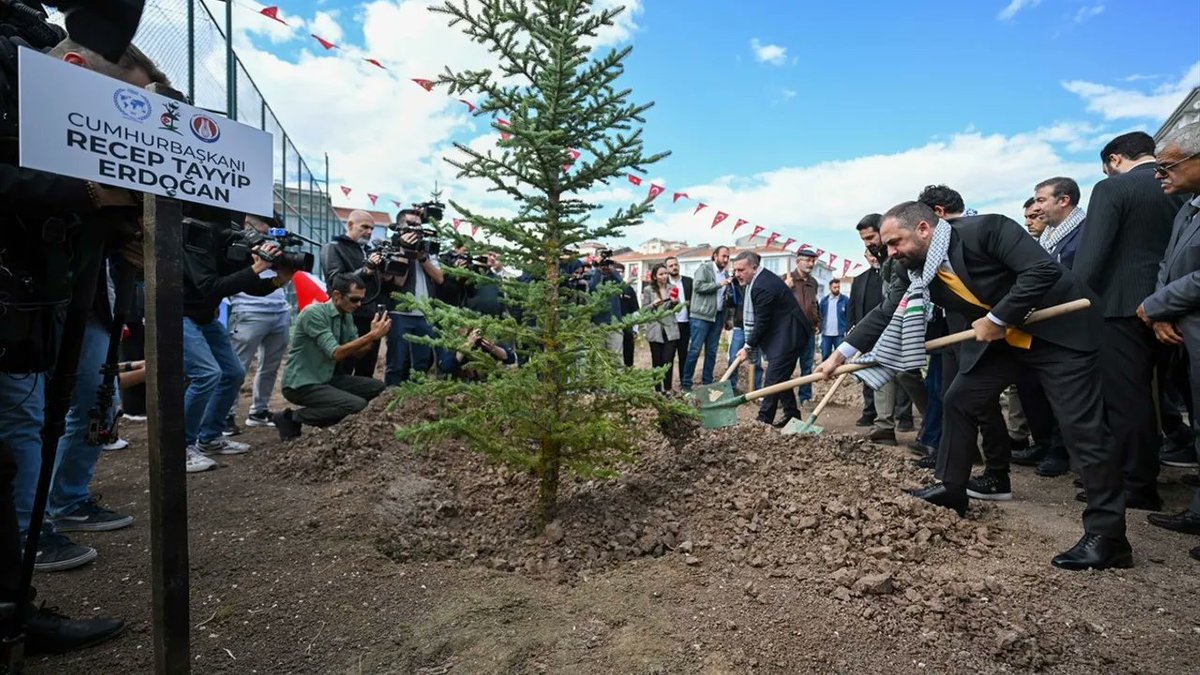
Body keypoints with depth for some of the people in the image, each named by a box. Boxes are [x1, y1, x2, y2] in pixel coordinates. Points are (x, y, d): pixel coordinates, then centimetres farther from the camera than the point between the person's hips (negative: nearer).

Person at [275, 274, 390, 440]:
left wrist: (374, 336, -14)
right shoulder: (314, 313, -20)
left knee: (377, 387, 1)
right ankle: (292, 418, -6)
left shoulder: (347, 316, 6)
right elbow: (335, 354, -26)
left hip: (326, 379, 9)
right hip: (301, 384, -9)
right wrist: (372, 335, -29)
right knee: (358, 405, -23)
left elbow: (356, 352, 4)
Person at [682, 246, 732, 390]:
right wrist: (719, 284, -19)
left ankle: (707, 382, 16)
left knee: (712, 351, 9)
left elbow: (725, 297, 19)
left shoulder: (725, 274, 15)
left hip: (718, 317, 6)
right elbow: (698, 286, -18)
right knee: (695, 350, -6)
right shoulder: (704, 268, -4)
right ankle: (686, 382, 2)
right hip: (701, 316, -6)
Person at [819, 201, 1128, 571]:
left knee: (1083, 427, -8)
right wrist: (841, 353, -1)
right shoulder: (919, 269, -5)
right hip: (1000, 339, 8)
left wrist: (997, 319, -25)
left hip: (1059, 328, -7)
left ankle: (1107, 535, -1)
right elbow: (889, 311, 1)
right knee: (958, 401, 8)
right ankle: (951, 488, 23)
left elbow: (1044, 270, -31)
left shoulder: (985, 229, -26)